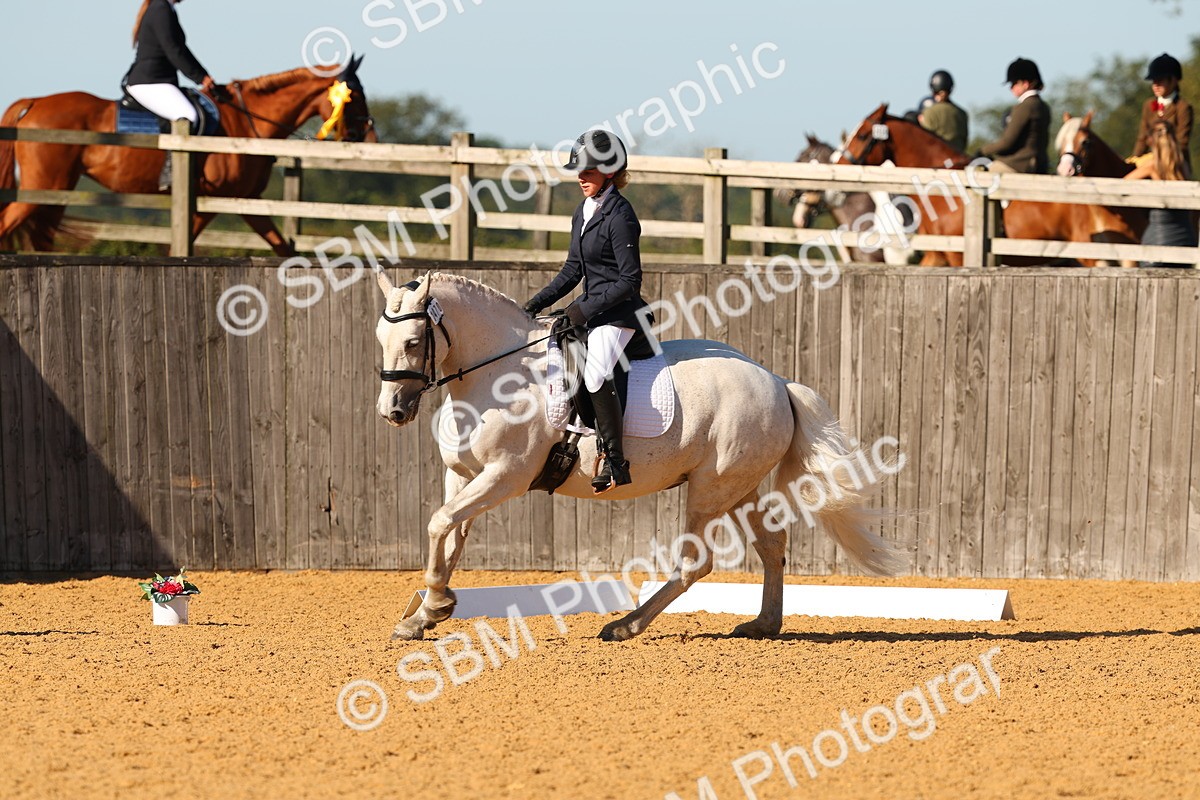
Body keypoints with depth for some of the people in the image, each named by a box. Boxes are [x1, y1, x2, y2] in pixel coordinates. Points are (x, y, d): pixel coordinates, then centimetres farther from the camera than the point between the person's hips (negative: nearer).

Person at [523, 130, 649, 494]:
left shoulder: (619, 216, -17)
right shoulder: (584, 212, 11)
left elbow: (630, 280, -19)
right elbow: (574, 269, 17)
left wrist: (587, 308, -21)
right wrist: (540, 302, 7)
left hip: (618, 313, -11)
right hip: (592, 307, 11)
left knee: (595, 375, -29)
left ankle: (615, 463, -24)